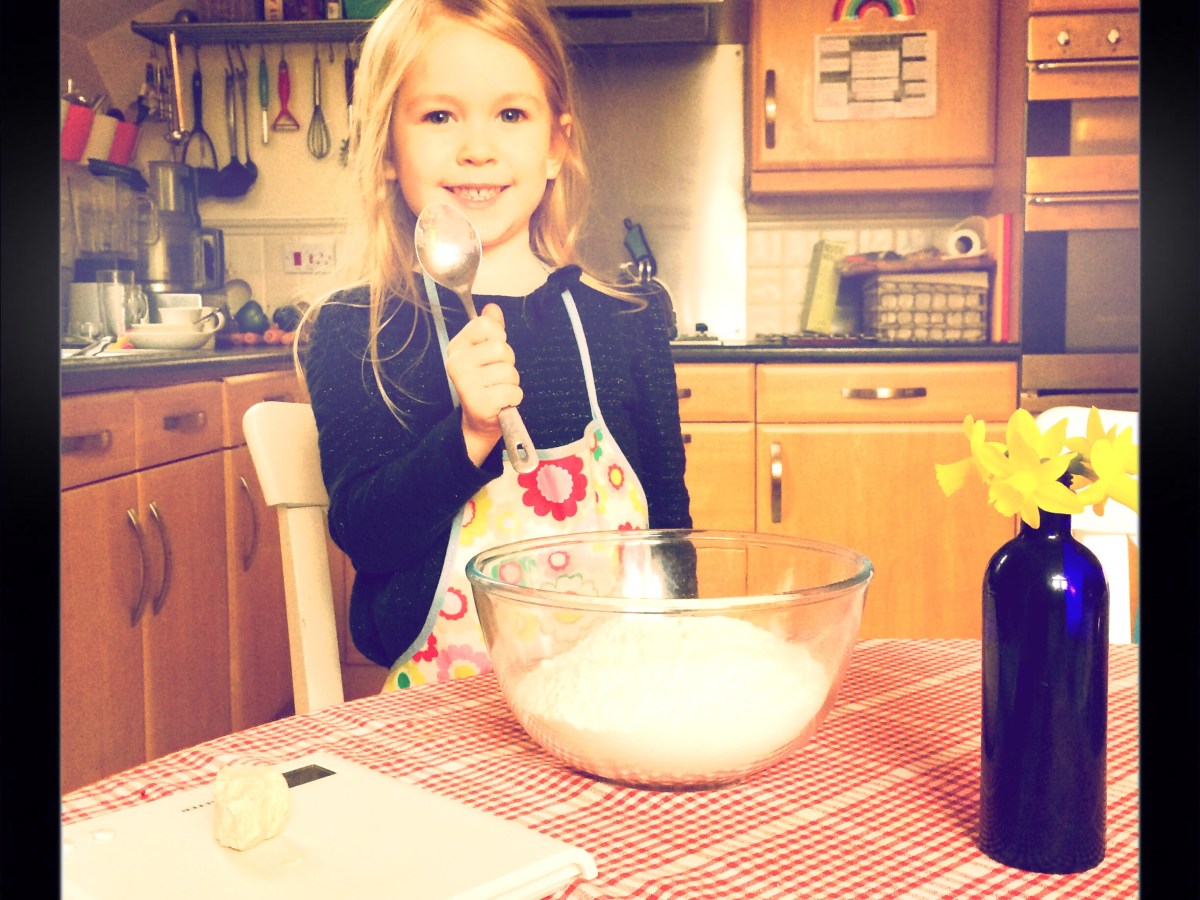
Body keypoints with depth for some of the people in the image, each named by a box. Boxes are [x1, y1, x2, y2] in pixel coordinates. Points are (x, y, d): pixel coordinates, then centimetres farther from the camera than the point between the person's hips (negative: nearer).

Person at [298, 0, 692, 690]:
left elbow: (669, 522, 11)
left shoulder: (628, 327, 6)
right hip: (441, 705, -2)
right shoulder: (351, 333, 0)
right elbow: (362, 533, -7)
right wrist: (470, 435, -21)